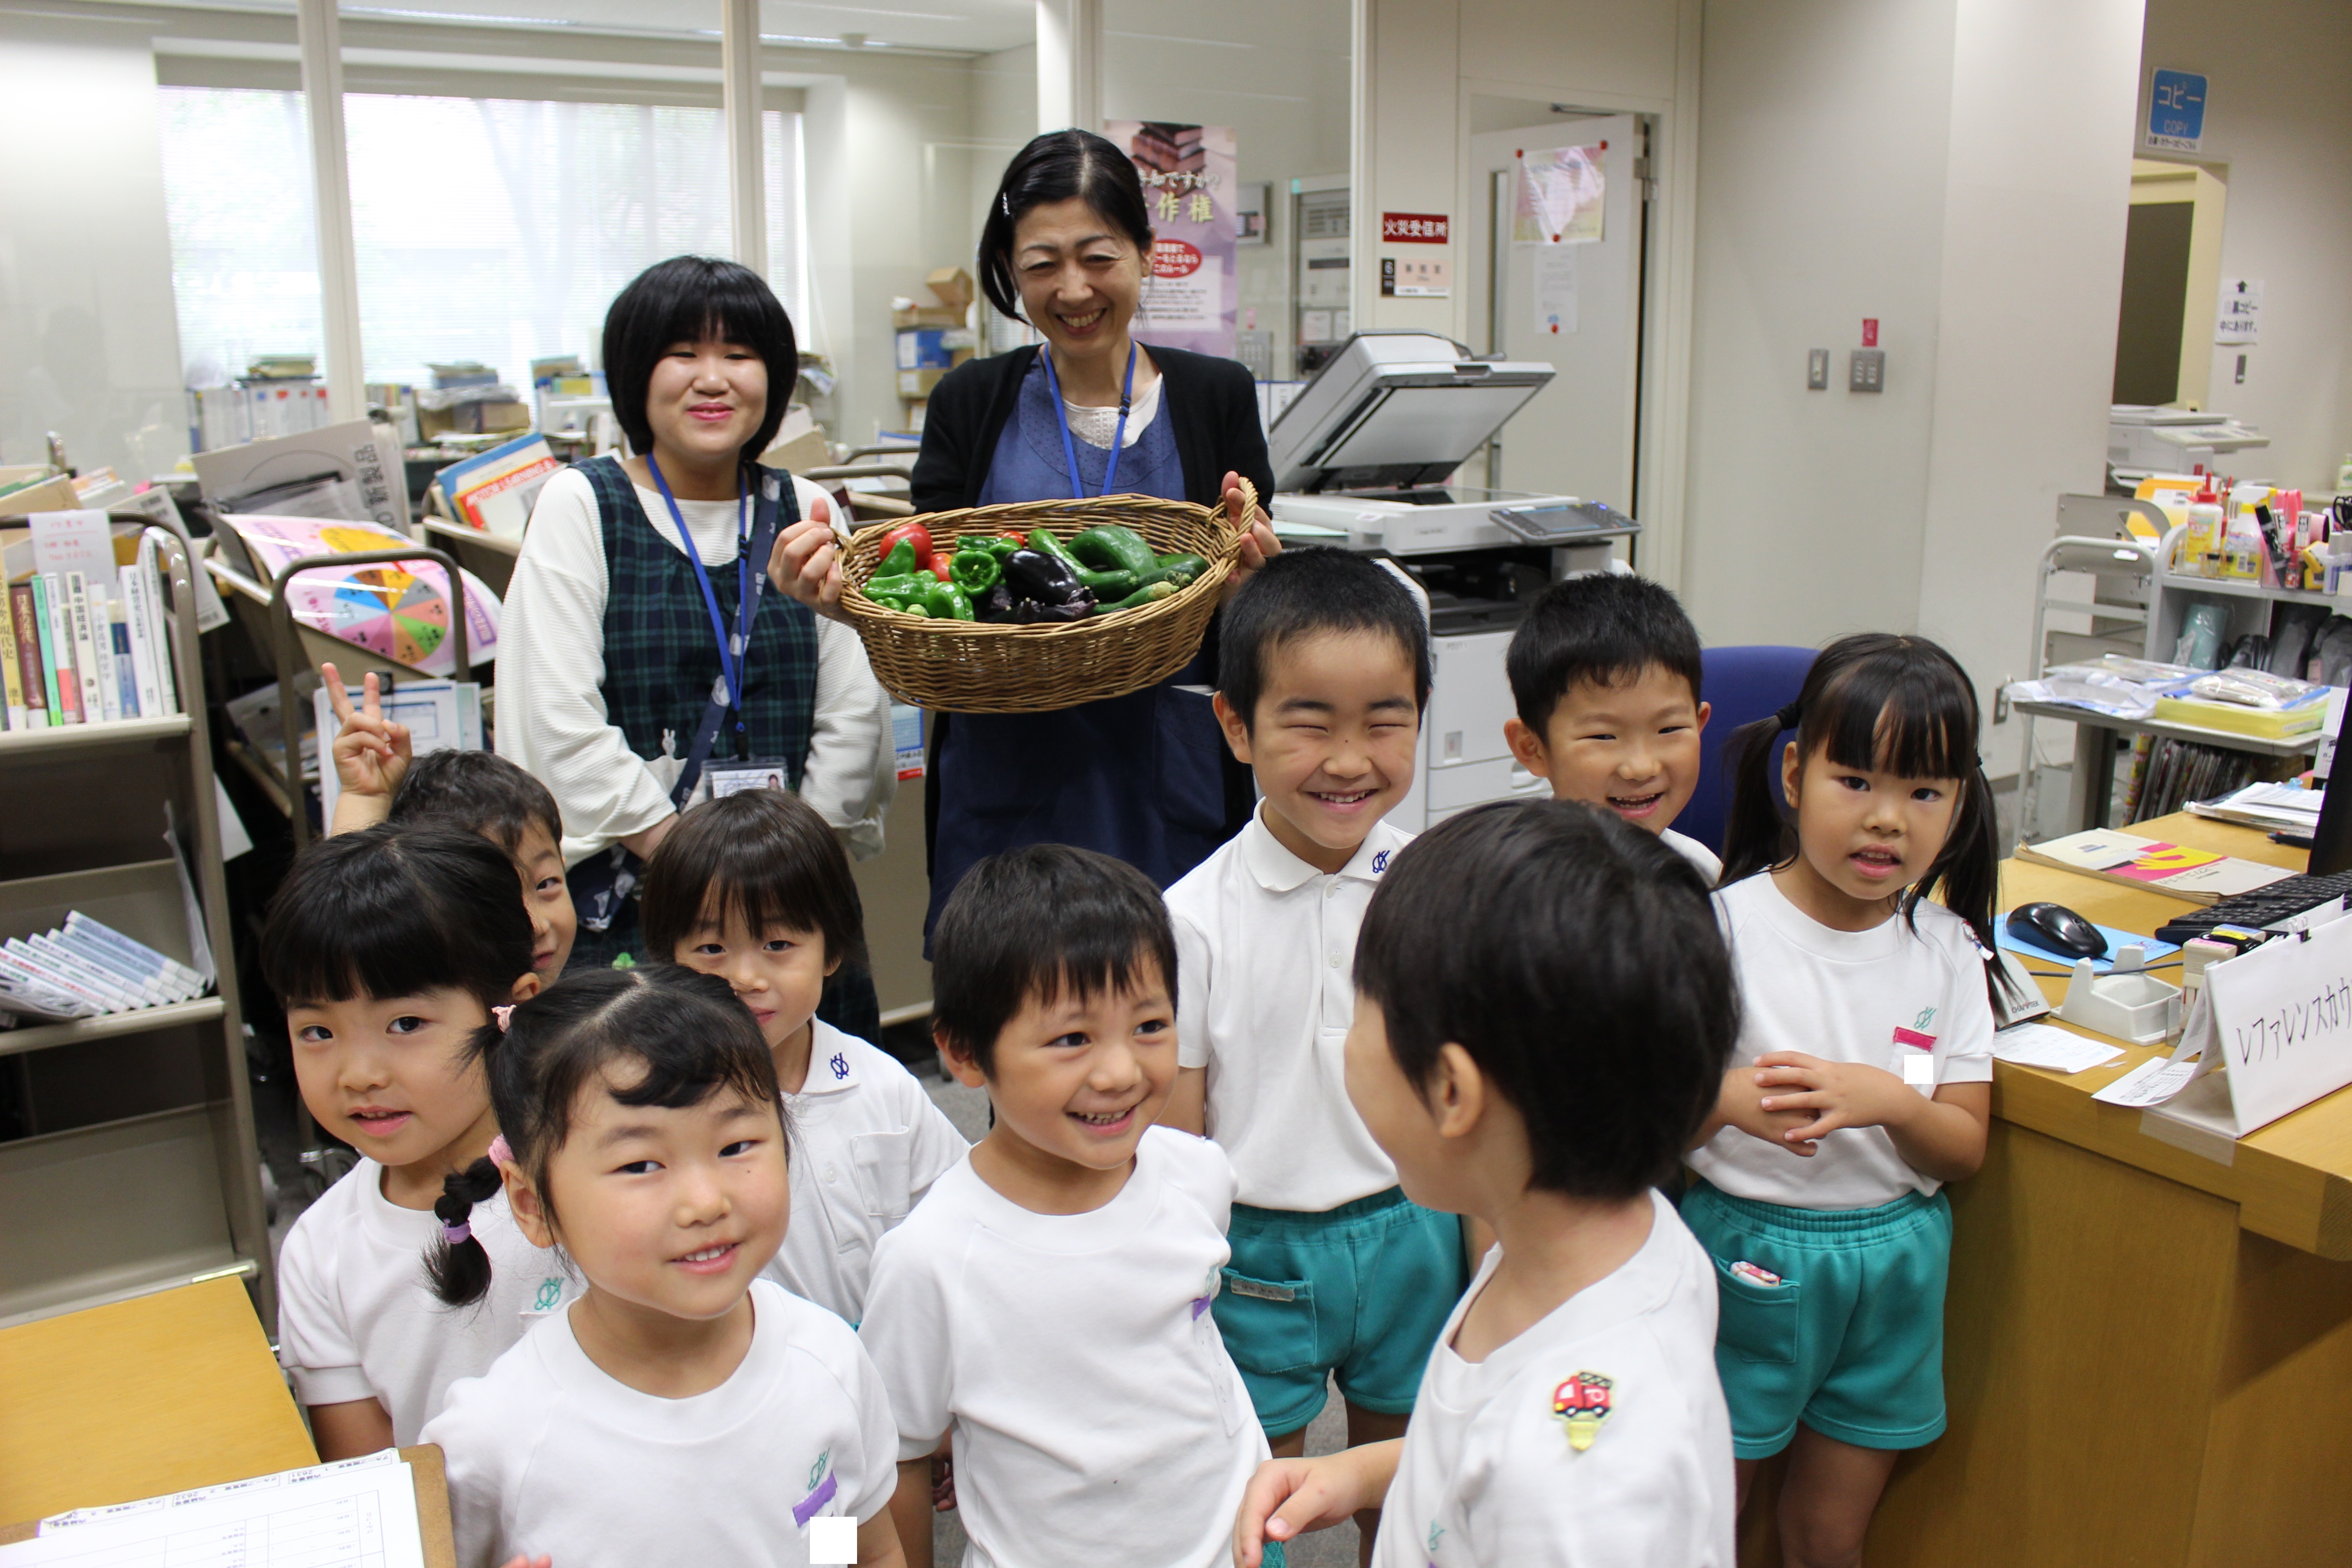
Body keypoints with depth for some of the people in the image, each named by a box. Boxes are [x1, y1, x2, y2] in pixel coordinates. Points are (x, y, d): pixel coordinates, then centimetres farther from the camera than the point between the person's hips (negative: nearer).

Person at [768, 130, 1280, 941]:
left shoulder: (1217, 397, 3)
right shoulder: (969, 404, 5)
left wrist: (1248, 575, -19)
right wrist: (848, 591, -16)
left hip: (1166, 790, 0)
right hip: (1005, 791, 1)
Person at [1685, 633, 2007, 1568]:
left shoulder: (1947, 948, -2)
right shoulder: (1727, 926, -14)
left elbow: (1966, 1149, -1)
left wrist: (1885, 1100, -22)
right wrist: (1727, 1100, -33)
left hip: (1893, 1265, 3)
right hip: (1746, 1252, -3)